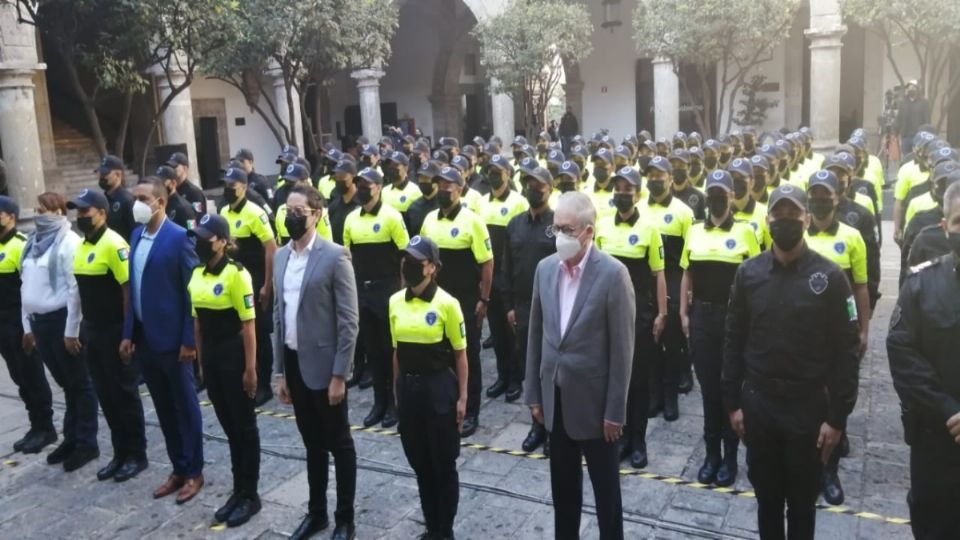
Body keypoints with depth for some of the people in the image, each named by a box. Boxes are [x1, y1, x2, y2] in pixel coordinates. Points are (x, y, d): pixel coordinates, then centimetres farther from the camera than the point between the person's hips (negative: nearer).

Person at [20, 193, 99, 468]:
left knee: (79, 383, 4)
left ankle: (87, 442, 13)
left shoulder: (68, 242, -10)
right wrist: (27, 325, 14)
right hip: (39, 321, 7)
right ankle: (72, 438, 26)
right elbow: (26, 285, 16)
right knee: (65, 383, 16)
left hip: (61, 320, -7)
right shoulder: (34, 243, 12)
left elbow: (75, 289, -14)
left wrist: (71, 330, -16)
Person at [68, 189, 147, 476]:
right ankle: (120, 452, 24)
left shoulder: (114, 244, -15)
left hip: (116, 331, -8)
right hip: (92, 330, 8)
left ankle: (136, 453, 16)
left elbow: (129, 289, -18)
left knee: (124, 393, 2)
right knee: (106, 394, 13)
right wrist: (79, 329, 14)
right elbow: (83, 292, 15)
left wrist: (128, 334, -19)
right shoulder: (82, 246, 11)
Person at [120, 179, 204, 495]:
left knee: (184, 406, 6)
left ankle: (194, 471, 20)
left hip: (172, 338, -7)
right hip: (144, 338, 7)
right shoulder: (136, 235, 9)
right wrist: (128, 333, 9)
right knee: (163, 408, 15)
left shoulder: (179, 237, -13)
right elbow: (133, 288, 12)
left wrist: (189, 339, -16)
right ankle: (178, 468, 28)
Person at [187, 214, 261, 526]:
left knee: (244, 426, 5)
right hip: (210, 357, 7)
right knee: (228, 426, 15)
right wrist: (199, 359, 14)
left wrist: (251, 368, -16)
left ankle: (250, 495, 17)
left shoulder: (236, 274, -15)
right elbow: (198, 321, 13)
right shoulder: (196, 275, 7)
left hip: (234, 356, -7)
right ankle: (238, 490, 28)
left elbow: (248, 325, -15)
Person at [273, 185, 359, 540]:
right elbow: (278, 315, 11)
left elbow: (349, 321, -14)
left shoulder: (335, 256, -13)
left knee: (339, 444, 9)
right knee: (312, 443, 19)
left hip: (323, 364, -6)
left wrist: (339, 375, -16)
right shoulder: (281, 256, 8)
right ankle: (316, 512, 34)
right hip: (294, 363, 6)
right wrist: (279, 371, 10)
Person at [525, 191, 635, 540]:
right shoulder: (545, 268, 2)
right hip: (556, 397, 5)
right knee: (563, 486, 19)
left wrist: (615, 410, -13)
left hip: (594, 401, -5)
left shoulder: (613, 274, -15)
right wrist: (533, 392, 7)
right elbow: (536, 334, 7)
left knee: (605, 488, 12)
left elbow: (622, 348, -14)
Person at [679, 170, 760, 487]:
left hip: (733, 316, -3)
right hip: (702, 315, 3)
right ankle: (711, 453, 23)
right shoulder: (695, 232, 6)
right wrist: (684, 313, 6)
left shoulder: (745, 232, -3)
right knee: (708, 386, 9)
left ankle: (730, 456, 20)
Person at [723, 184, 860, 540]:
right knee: (766, 498, 16)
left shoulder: (829, 277, -8)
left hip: (808, 407, -2)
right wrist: (732, 402, 2)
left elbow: (846, 351, -7)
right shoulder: (749, 273, -1)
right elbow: (734, 341, 4)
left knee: (802, 502, 13)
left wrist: (838, 417, -9)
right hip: (757, 404, 2)